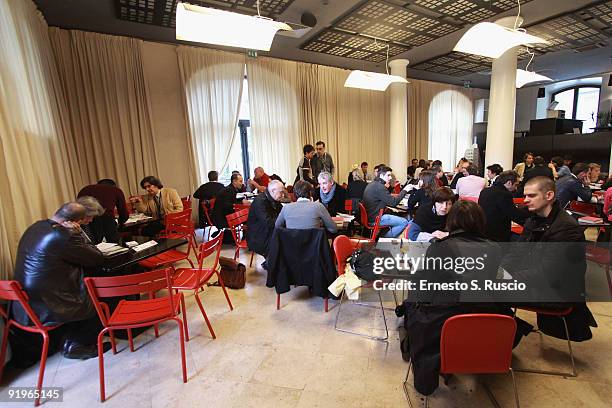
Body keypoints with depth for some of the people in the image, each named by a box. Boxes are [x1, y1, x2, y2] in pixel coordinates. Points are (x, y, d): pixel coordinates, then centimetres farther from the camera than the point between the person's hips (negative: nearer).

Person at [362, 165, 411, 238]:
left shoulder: (372, 184, 12)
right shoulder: (379, 187, -19)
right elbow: (393, 202, -19)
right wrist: (404, 190, -12)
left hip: (370, 215, 10)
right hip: (375, 219, -10)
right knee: (404, 222, -10)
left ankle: (384, 235, 18)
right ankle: (385, 237, 0)